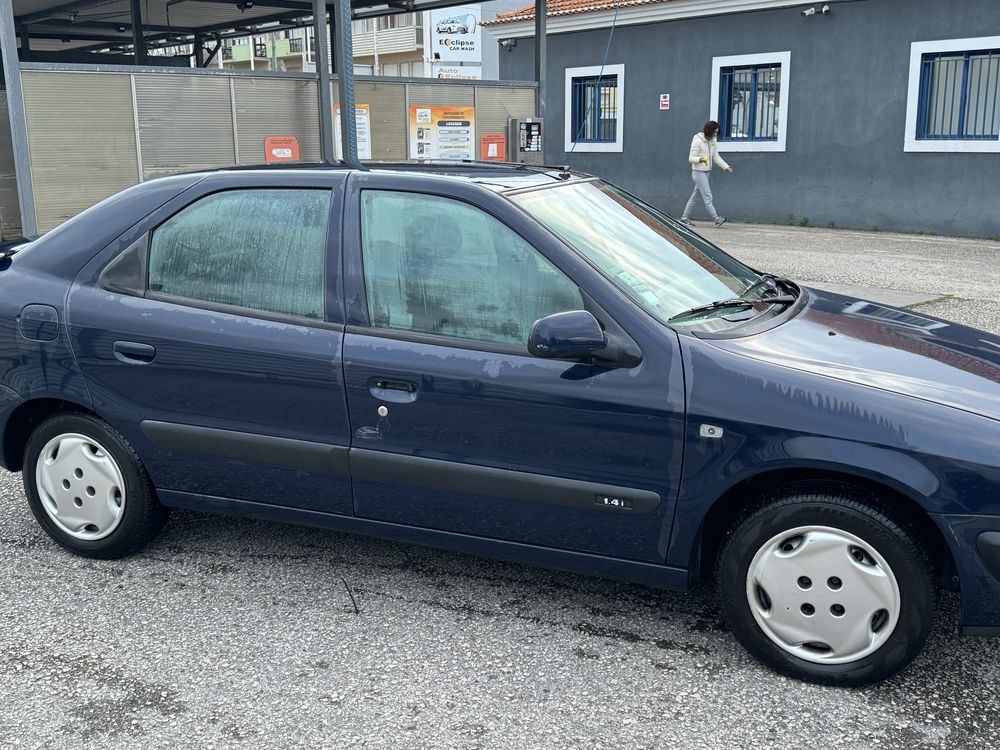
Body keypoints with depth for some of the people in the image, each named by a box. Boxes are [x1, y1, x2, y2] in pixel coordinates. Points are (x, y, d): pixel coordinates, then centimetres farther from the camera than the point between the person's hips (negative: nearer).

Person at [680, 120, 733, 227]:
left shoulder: (713, 141, 9)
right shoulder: (698, 141, -14)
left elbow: (716, 157, 14)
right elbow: (691, 158, -14)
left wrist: (726, 167, 3)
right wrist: (700, 159, -34)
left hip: (706, 172, 8)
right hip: (698, 172, -8)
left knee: (695, 196, 12)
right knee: (708, 197, -11)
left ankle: (684, 218, 19)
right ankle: (716, 219, -13)